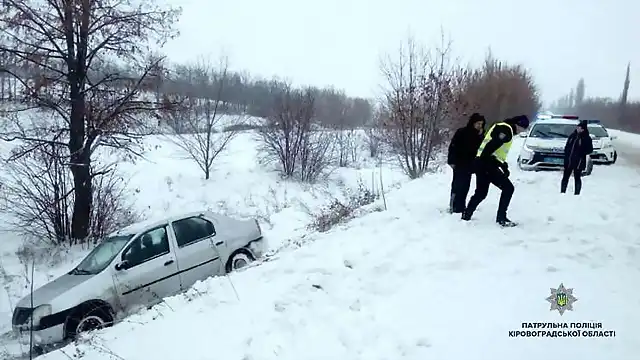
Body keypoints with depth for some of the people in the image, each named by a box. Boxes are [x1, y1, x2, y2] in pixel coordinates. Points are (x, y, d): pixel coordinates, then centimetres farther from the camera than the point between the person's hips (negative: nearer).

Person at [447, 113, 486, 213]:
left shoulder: (479, 135, 9)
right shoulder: (462, 132, -10)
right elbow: (453, 147, -12)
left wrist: (481, 137, -10)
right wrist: (452, 161, -15)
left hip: (469, 164, 6)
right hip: (459, 163, -6)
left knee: (465, 186, 8)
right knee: (457, 185, -8)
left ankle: (461, 206, 15)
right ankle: (454, 207, -5)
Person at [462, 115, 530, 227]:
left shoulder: (500, 127, 23)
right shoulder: (506, 129, -9)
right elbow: (492, 146, -22)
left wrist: (504, 165, 18)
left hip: (482, 163, 10)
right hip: (486, 163, -10)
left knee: (481, 192, 19)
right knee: (508, 188, -3)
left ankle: (466, 215, 24)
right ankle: (501, 218, -1)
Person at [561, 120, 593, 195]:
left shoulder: (587, 138, -4)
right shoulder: (572, 135, 10)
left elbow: (590, 150, -4)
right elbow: (567, 146, 15)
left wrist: (581, 153, -15)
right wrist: (566, 154, 5)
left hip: (579, 161, -4)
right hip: (568, 160, 5)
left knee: (577, 178, 1)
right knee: (565, 177, 8)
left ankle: (577, 194, 8)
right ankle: (562, 192, 16)